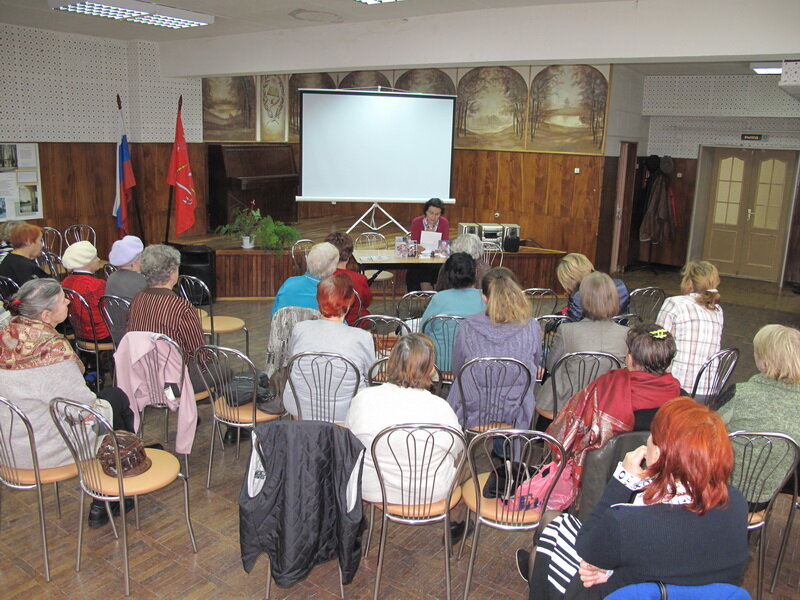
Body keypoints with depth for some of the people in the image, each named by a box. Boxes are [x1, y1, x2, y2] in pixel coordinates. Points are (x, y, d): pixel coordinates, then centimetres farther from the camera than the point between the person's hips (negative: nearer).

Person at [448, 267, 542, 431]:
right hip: (516, 418, 2)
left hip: (472, 416, -1)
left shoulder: (468, 327, -13)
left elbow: (456, 370, 2)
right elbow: (536, 366, 8)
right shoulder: (531, 327, -10)